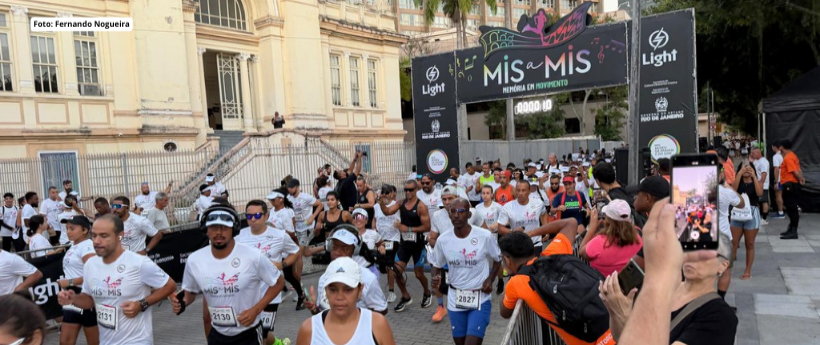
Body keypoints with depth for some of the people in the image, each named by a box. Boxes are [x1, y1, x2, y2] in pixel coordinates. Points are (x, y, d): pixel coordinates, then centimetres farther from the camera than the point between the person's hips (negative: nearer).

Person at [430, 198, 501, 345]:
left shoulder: (485, 236, -14)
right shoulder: (443, 240, -8)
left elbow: (498, 260, 3)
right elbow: (436, 266, 6)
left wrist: (490, 279, -12)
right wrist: (435, 278, -16)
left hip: (480, 298, -3)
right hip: (455, 299, 3)